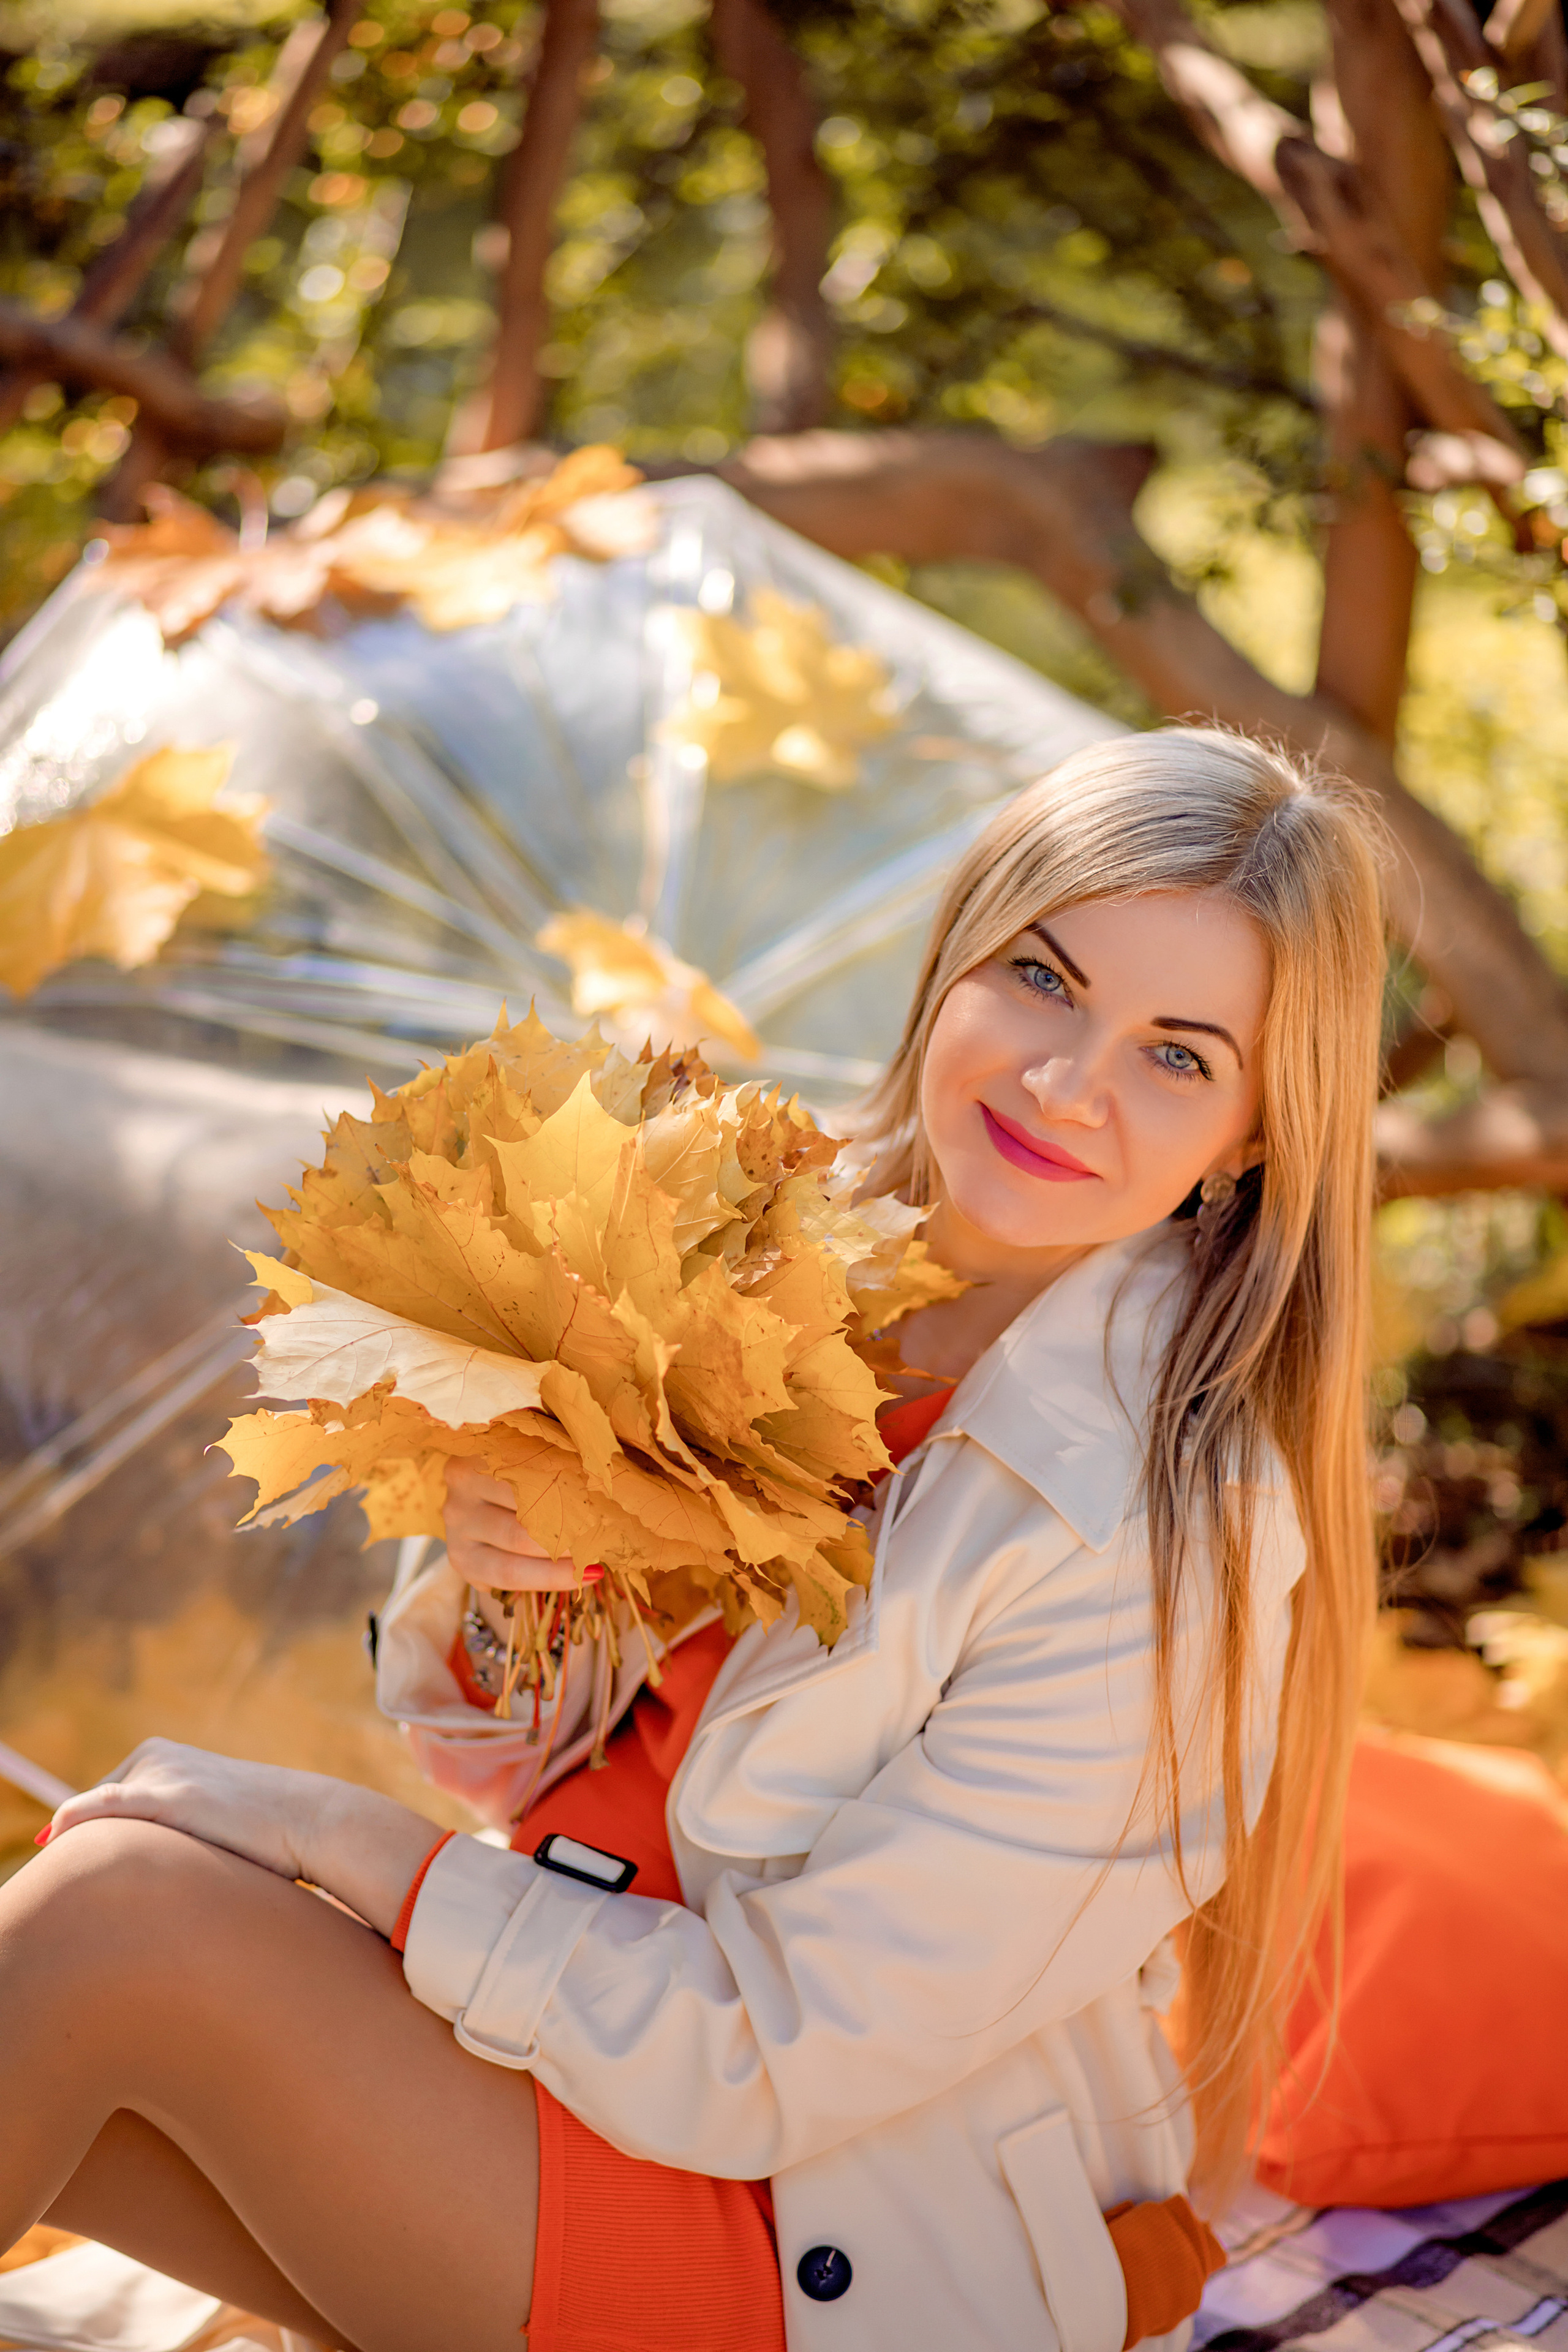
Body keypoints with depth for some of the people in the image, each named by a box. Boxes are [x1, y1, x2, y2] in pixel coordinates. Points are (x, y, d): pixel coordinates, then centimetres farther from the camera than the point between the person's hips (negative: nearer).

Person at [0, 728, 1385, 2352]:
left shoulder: (1160, 1543, -24)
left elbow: (758, 2067, -22)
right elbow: (510, 1765, 5)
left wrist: (334, 1834, -14)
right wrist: (491, 1589, -18)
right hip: (607, 2051, 7)